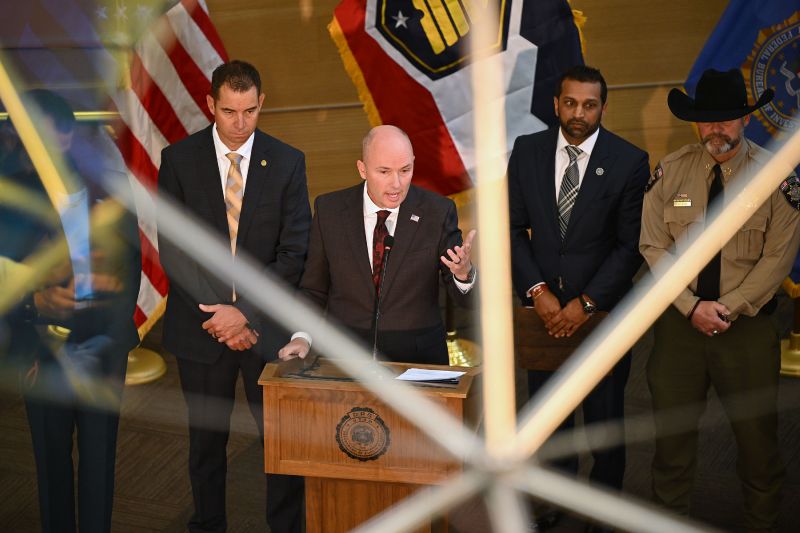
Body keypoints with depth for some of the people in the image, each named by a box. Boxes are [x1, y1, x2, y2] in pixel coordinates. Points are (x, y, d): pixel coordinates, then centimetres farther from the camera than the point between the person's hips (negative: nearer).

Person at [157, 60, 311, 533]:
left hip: (267, 324, 0)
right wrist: (218, 316, -12)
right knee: (206, 440, 14)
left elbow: (294, 253, -5)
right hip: (202, 326, 1)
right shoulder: (179, 160, -1)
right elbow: (173, 249, -5)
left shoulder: (288, 162, -2)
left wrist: (245, 312, -14)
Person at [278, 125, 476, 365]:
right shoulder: (329, 209, 1)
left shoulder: (438, 212, -3)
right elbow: (314, 288, 10)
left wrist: (464, 272, -25)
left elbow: (466, 299, -3)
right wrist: (302, 337, -7)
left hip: (418, 356, 0)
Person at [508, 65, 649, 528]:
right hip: (544, 305, 2)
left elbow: (631, 244, -7)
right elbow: (514, 228, 2)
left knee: (604, 415, 11)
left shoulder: (630, 161, -7)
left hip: (603, 309, -2)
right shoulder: (527, 151, 1)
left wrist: (586, 302, -13)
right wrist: (538, 290, -9)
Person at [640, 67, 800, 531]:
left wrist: (728, 308, -14)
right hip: (680, 320, 2)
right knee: (672, 435, 11)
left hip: (749, 324, -1)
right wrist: (692, 307, -11)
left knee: (758, 437, 9)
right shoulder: (671, 171, -1)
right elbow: (654, 247, -3)